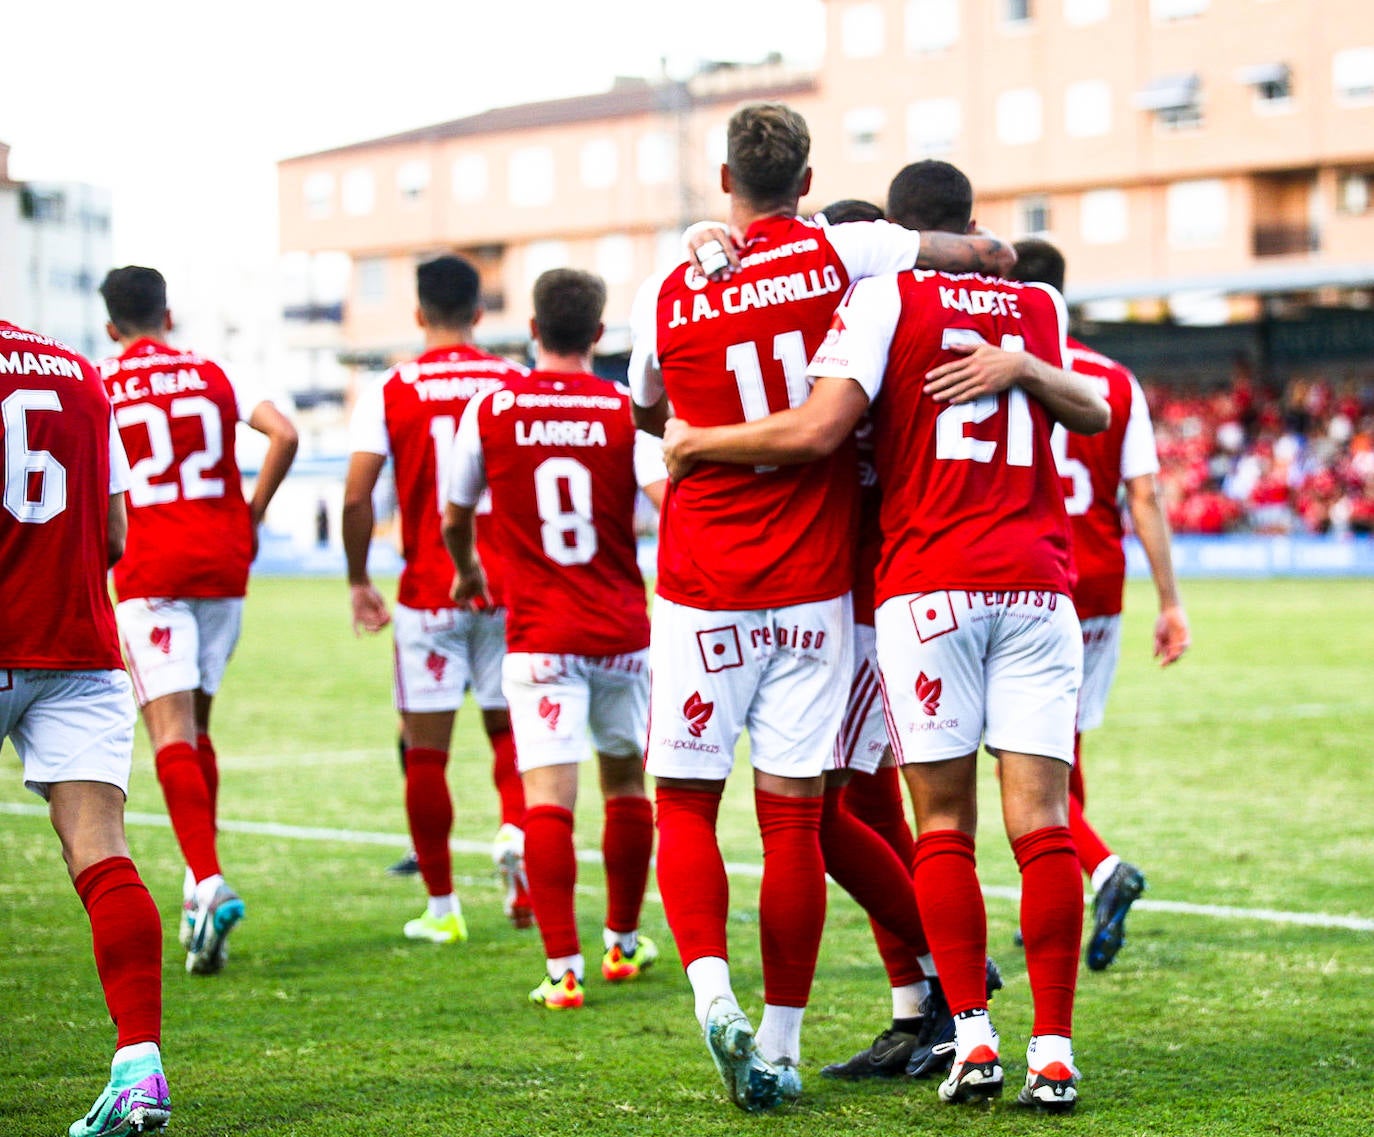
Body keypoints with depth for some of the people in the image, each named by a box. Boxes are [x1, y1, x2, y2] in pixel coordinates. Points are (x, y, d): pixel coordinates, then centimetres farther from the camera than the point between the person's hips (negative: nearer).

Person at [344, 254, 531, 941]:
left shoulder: (390, 392, -3)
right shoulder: (519, 384, 1)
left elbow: (356, 498, -7)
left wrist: (358, 581, 5)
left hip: (428, 591, -2)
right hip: (511, 588, 2)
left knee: (425, 749, 6)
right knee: (508, 728, 15)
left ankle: (441, 906, 10)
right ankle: (515, 830, -14)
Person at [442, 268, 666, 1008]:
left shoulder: (490, 409, 0)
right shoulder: (625, 411, -2)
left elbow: (455, 518, 12)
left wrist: (467, 573, 33)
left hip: (538, 635, -1)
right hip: (622, 632, 2)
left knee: (547, 796, -6)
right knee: (626, 784, 18)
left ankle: (563, 968, -16)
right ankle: (622, 943, 32)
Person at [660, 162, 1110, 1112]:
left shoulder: (885, 295, 1)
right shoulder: (1038, 305, 15)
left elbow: (819, 430, -9)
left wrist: (693, 443, 2)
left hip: (927, 585, -3)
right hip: (1037, 583, 3)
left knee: (944, 823, 4)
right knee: (1041, 823, -1)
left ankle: (973, 1036, -1)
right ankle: (1053, 1051, -3)